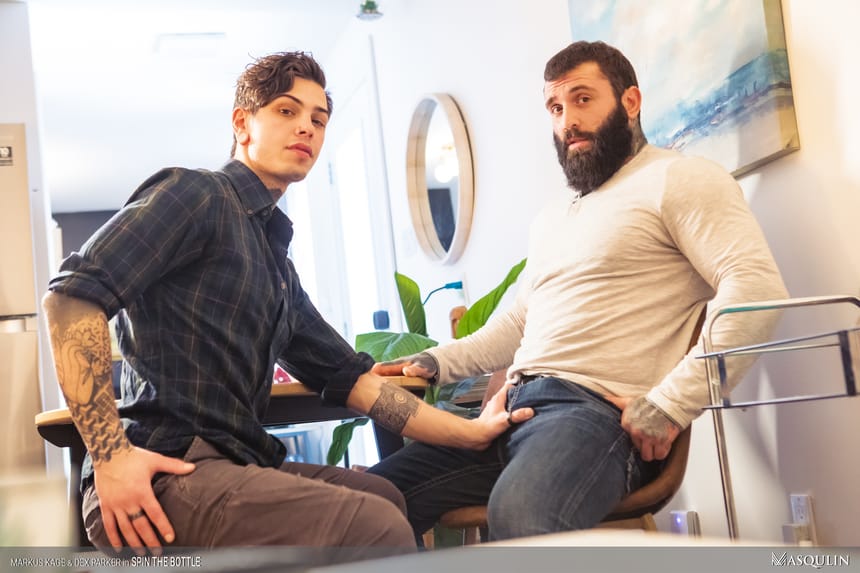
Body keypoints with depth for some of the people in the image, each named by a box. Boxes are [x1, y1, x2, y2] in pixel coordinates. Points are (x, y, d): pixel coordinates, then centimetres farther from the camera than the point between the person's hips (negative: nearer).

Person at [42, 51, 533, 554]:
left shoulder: (278, 267, 23)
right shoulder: (196, 195, -2)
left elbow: (347, 376, 22)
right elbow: (74, 294, -14)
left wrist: (472, 433, 18)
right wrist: (110, 454, -21)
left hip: (234, 465, 9)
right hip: (166, 475, -9)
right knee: (378, 528, -23)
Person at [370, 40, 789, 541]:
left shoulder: (676, 179, 1)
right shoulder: (552, 218, 29)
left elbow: (757, 287, -13)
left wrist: (670, 404, -19)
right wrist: (437, 362, 17)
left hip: (598, 407, -8)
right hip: (515, 407, 8)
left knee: (519, 514, -39)